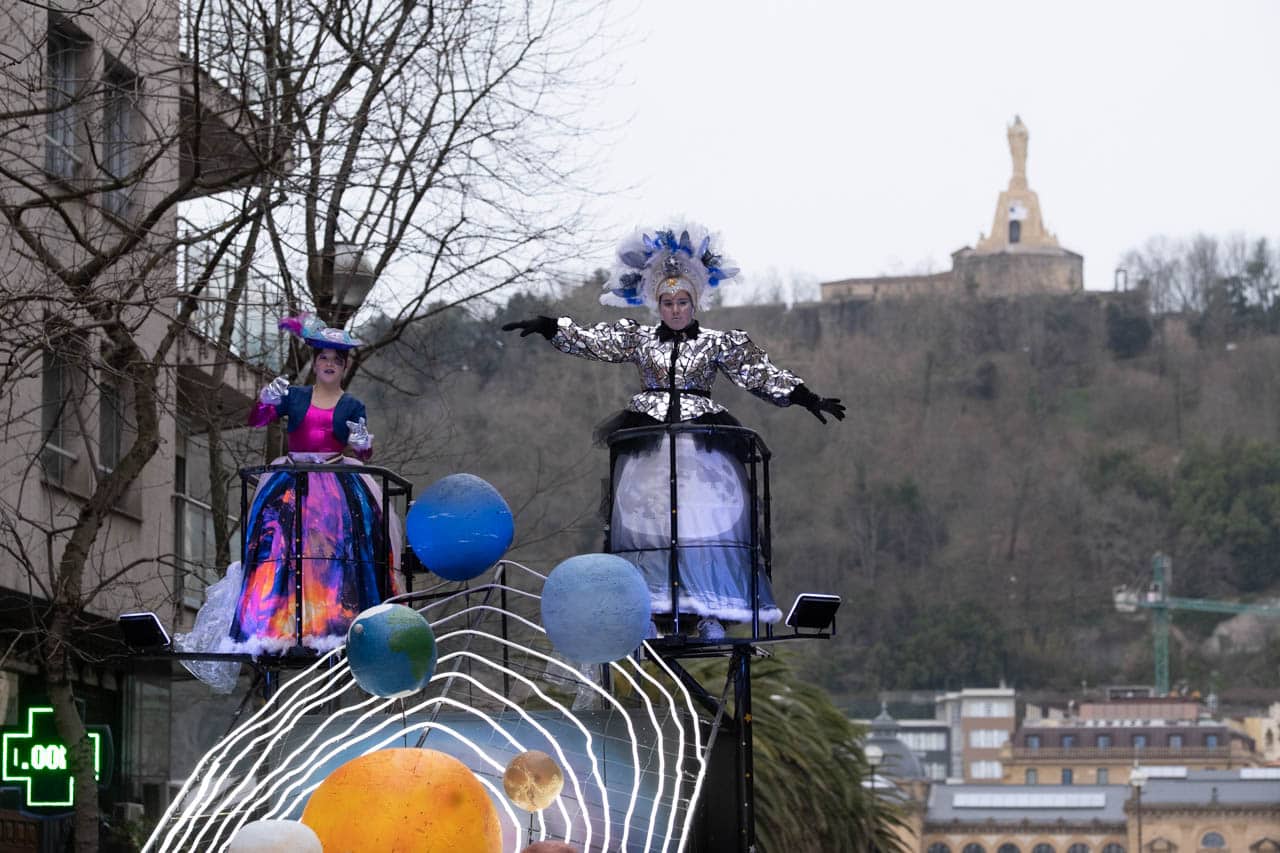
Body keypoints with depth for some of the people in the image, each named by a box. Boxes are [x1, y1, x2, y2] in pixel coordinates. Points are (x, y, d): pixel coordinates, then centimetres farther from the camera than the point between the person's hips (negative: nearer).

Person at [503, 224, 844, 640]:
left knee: (708, 519, -11)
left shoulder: (718, 343, 9)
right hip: (648, 442, 1)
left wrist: (805, 398, -2)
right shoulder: (637, 339, 12)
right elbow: (586, 341, 10)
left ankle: (710, 614, -13)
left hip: (702, 444, -1)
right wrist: (546, 327, -1)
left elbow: (762, 375, 6)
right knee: (645, 517, -8)